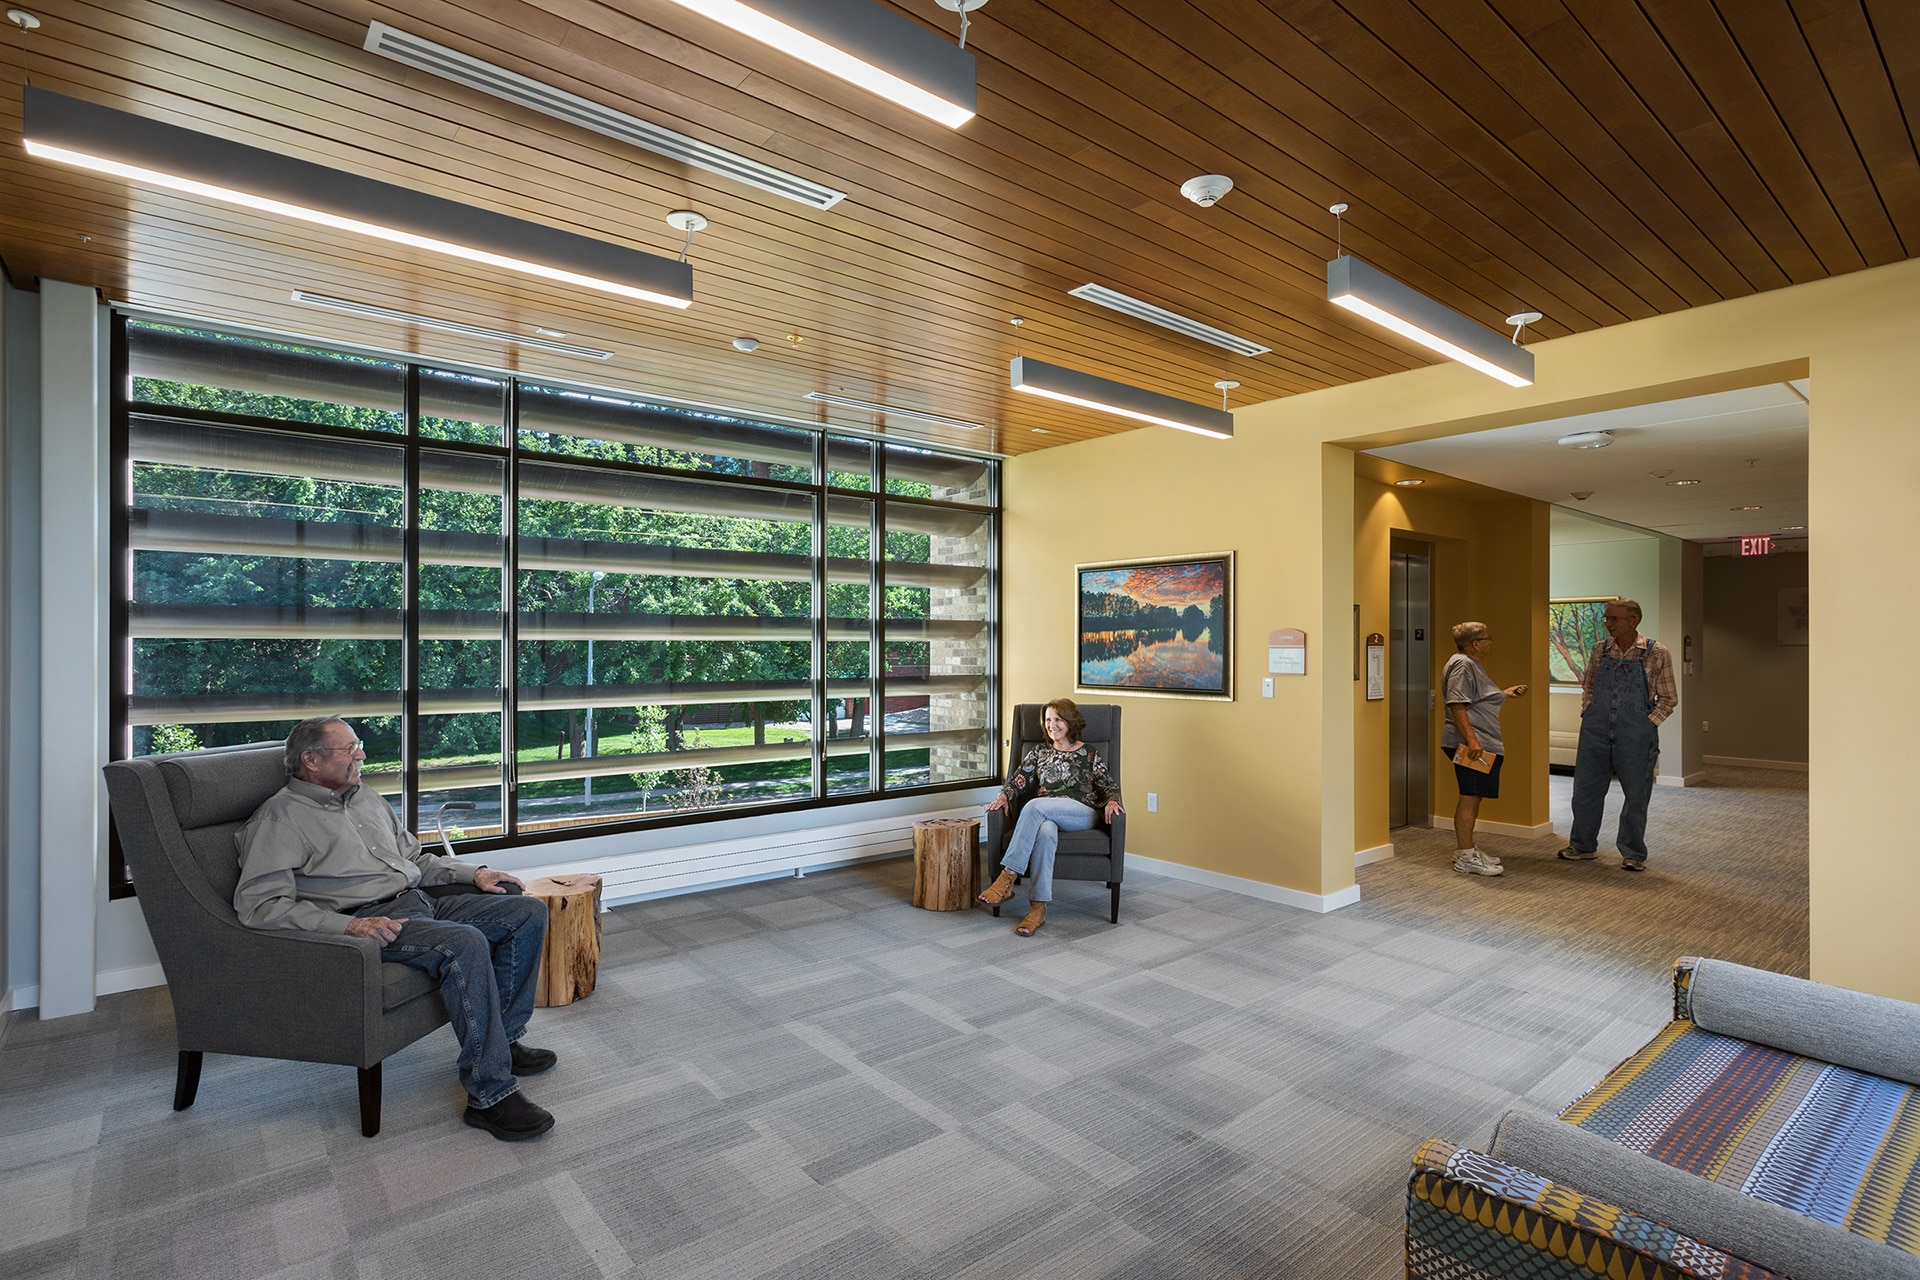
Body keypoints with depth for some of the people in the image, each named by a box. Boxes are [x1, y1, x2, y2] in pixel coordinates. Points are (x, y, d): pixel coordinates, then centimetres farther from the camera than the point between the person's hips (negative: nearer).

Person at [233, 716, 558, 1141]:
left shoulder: (366, 798, 22)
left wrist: (474, 873, 14)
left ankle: (503, 1039, 6)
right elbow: (258, 904, -14)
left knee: (528, 912, -3)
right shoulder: (281, 818, -3)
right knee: (465, 943, -35)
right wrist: (350, 924, -24)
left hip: (421, 901, 9)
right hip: (367, 920, -8)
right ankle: (490, 1094, -28)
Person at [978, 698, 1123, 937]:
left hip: (1081, 815, -2)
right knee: (1045, 832, -38)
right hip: (1045, 816, 2)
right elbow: (1018, 781, 13)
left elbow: (1108, 787, 12)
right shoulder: (1039, 752, 22)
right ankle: (1039, 908, -41)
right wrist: (1003, 796, -8)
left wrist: (1112, 801, -12)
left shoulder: (1089, 755, 14)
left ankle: (1008, 877, -38)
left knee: (1035, 806, -34)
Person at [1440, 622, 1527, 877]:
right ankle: (1465, 857, -5)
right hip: (1472, 745, -11)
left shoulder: (1472, 664, 21)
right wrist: (1471, 739, -28)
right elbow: (1457, 705, -22)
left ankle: (1465, 850, 22)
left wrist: (1506, 693, 30)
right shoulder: (1462, 665, -13)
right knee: (1470, 797, -8)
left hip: (1483, 744, 11)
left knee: (1473, 798, 14)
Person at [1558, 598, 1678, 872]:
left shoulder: (1657, 653, -6)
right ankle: (1583, 845, 25)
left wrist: (1647, 724, -8)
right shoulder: (1600, 650, 3)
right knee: (1585, 789, 10)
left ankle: (1633, 854, 20)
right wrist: (1588, 713, 7)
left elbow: (1668, 699, 0)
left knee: (1636, 795, 6)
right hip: (1595, 731, 3)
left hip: (1635, 736, -3)